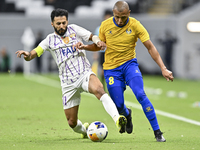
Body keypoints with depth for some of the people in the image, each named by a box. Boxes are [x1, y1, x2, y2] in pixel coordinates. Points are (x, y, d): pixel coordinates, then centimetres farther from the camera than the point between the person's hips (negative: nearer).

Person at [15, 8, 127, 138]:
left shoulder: (73, 29, 8)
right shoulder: (50, 40, 8)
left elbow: (92, 37, 8)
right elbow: (33, 54, 1)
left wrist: (98, 41, -17)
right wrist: (27, 55, -24)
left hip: (85, 74, -2)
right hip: (68, 83, 2)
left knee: (99, 90, -37)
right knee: (72, 122, 4)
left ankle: (117, 119, -53)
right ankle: (84, 130, 40)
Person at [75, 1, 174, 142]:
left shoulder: (135, 25, -12)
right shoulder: (105, 25, -6)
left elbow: (150, 47, -10)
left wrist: (163, 68, -16)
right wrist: (85, 46, -11)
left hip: (129, 64, -2)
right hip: (111, 68, 2)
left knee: (140, 95, -23)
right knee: (118, 105, -3)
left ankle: (158, 132, -17)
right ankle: (127, 114, 39)